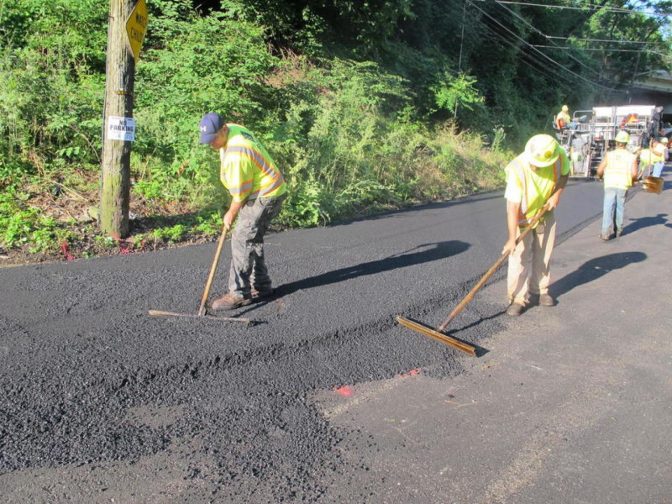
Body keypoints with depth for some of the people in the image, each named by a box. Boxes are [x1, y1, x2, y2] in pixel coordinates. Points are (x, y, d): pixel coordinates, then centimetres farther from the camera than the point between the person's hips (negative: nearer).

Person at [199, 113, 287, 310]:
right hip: (264, 191, 10)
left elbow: (240, 191, -19)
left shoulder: (236, 154, -28)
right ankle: (261, 286, 24)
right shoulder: (233, 129, 3)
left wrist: (231, 214, -3)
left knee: (242, 240, -12)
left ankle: (239, 293, -8)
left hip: (266, 196, -10)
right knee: (253, 240, 14)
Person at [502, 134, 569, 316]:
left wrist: (557, 194, -13)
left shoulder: (559, 156, -24)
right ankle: (517, 299, 0)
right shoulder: (517, 169, -35)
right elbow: (512, 207, -34)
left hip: (546, 213, 4)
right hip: (522, 216, -4)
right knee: (519, 257, -9)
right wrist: (512, 238, -35)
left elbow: (564, 173, 2)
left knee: (543, 255, 13)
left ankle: (539, 291, 29)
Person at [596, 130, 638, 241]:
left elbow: (599, 170, -3)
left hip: (610, 185, -1)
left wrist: (600, 176, 19)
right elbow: (634, 174, -6)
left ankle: (605, 233, -10)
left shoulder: (609, 154, -1)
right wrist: (633, 179, 16)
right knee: (620, 208, 16)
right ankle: (618, 231, 27)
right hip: (623, 186, 1)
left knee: (608, 208, -1)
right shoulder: (631, 157, 0)